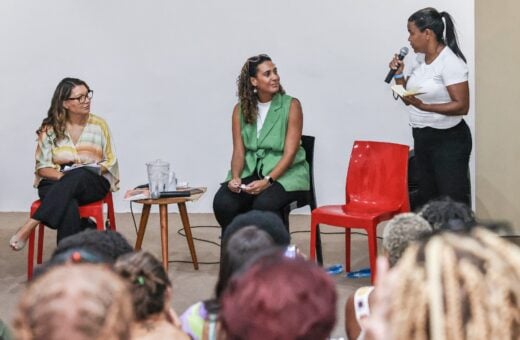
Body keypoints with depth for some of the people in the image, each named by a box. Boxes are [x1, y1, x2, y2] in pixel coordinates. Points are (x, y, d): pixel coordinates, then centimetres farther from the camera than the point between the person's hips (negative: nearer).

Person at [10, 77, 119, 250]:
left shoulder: (99, 125, 7)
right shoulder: (50, 128, 4)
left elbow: (110, 163, 7)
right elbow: (42, 167, 4)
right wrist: (64, 176, -18)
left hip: (93, 184, 1)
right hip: (56, 183, -1)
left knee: (79, 175, -38)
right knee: (67, 205, -38)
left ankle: (30, 226, -42)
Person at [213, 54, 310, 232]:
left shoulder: (291, 105, -4)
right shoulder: (241, 109, 6)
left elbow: (290, 153, -11)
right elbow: (239, 151, 3)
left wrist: (267, 181, -24)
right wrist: (235, 177, -18)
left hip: (285, 172, -3)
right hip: (251, 171, 3)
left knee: (264, 204, -35)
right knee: (222, 203, -26)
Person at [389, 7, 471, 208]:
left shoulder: (450, 62, -16)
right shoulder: (420, 59, 8)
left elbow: (462, 106, -20)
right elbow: (408, 99, 16)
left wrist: (424, 106, -28)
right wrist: (399, 74, 0)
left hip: (449, 140, -9)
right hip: (422, 138, 9)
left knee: (454, 203, -11)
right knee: (426, 199, 13)